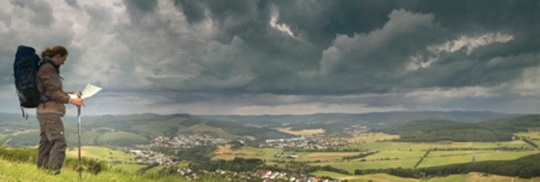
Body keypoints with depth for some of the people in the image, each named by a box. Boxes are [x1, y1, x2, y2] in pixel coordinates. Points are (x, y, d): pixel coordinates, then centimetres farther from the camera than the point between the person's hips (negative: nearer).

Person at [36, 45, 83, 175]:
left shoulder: (48, 68, 18)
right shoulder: (48, 68, -11)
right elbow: (52, 92, -16)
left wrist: (69, 94, 20)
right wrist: (71, 100, -17)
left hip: (44, 111, 10)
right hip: (50, 111, -10)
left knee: (46, 143, 11)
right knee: (59, 142, -13)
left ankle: (42, 171, 15)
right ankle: (53, 172, -16)